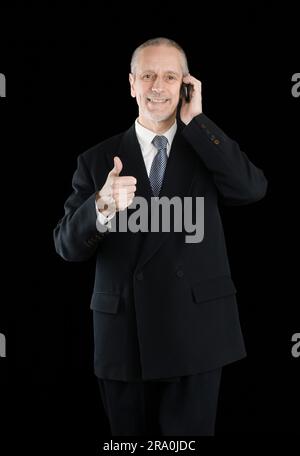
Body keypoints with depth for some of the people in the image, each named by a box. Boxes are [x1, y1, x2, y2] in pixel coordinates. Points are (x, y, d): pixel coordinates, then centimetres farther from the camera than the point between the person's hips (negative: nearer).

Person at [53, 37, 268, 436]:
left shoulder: (209, 148, 6)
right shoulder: (98, 160, 3)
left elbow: (254, 189, -14)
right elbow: (67, 246, -4)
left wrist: (195, 121, -12)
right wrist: (103, 207, -25)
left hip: (195, 335, -1)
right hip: (123, 336, 1)